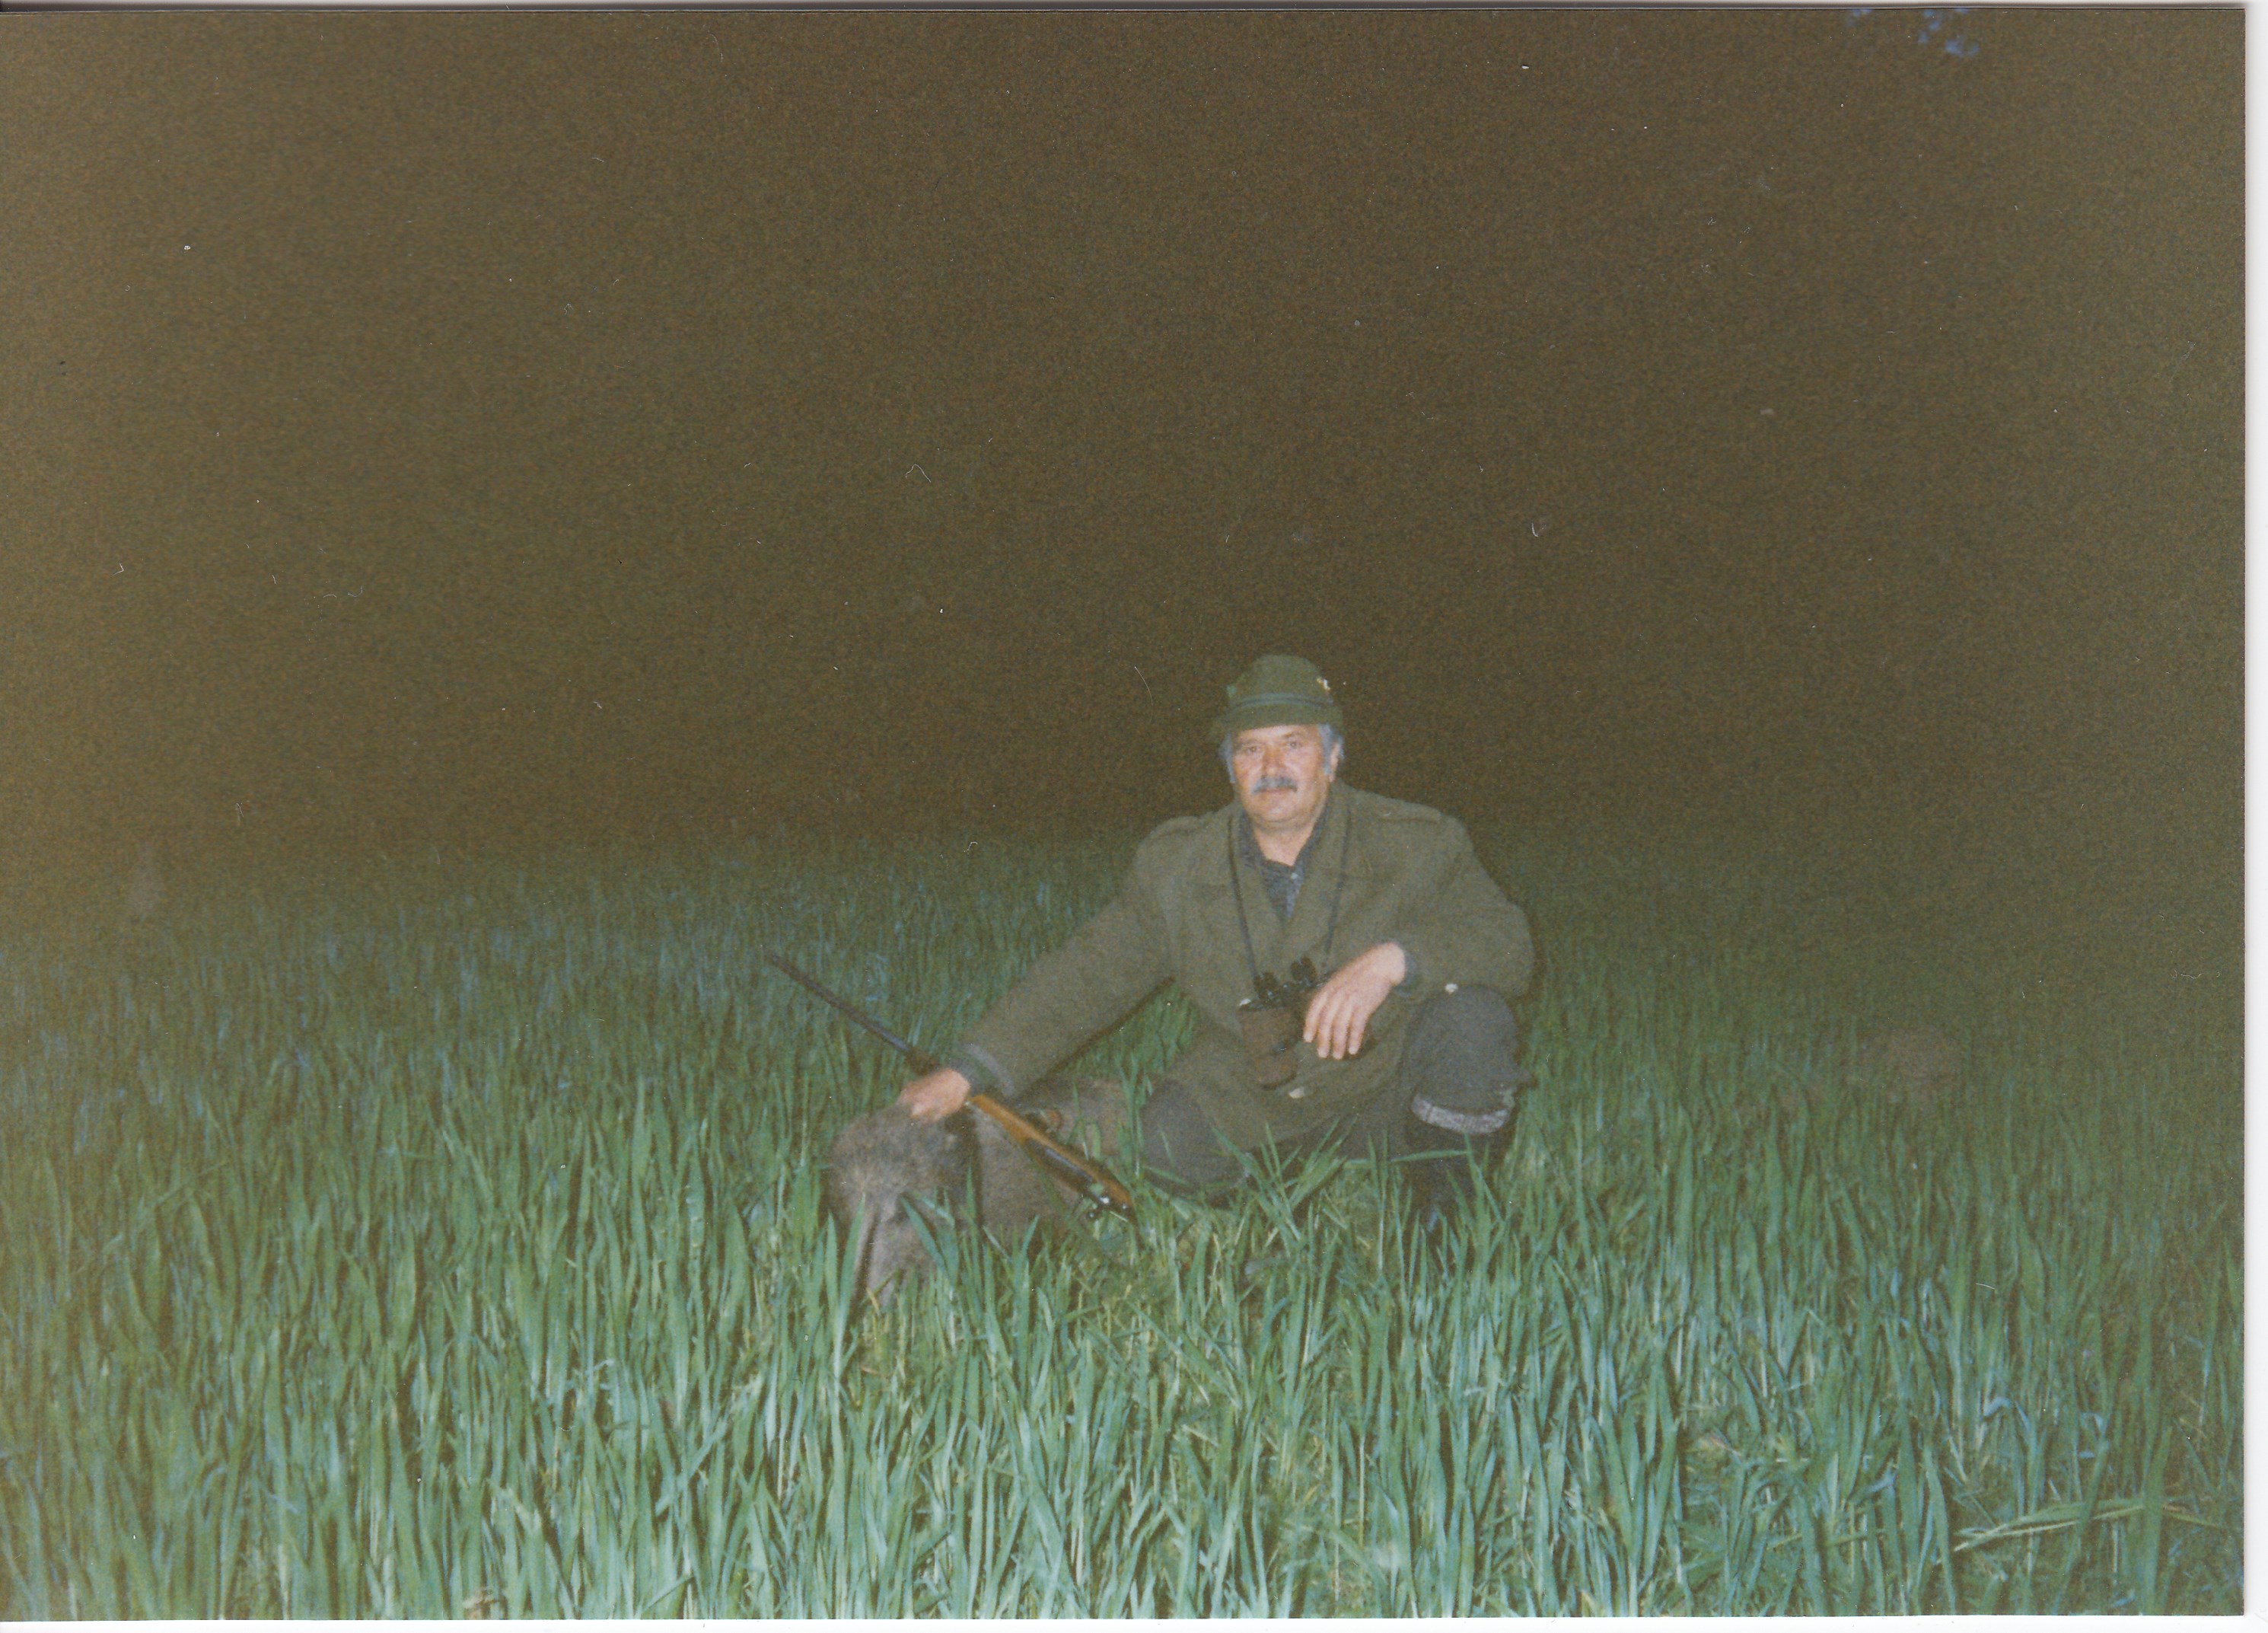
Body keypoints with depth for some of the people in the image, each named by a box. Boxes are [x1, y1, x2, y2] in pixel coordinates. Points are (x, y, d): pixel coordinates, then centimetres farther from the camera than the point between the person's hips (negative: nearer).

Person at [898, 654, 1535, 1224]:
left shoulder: (1416, 846, -9)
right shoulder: (1175, 864, -1)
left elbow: (1509, 943, -17)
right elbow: (1085, 975, 0)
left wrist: (1392, 960, -36)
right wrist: (969, 1069, -9)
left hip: (1384, 1087, -2)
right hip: (1248, 1101, 2)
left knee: (1470, 1018, -29)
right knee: (1164, 1143, -26)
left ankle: (1439, 1214, -3)